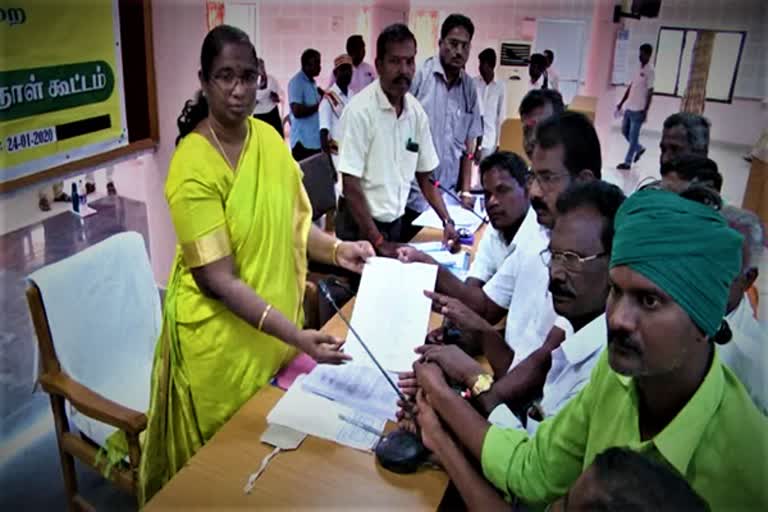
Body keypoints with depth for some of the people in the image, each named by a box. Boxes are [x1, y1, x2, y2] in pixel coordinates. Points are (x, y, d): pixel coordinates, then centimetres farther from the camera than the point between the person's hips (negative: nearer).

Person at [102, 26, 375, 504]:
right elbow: (218, 281, -24)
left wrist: (336, 248, -8)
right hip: (222, 333, -6)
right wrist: (295, 335, -30)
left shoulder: (269, 137, -1)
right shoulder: (193, 168, -22)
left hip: (277, 315, 6)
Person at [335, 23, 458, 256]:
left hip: (395, 221, 6)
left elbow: (425, 176, 9)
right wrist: (377, 241, -19)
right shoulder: (360, 110, -18)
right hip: (360, 224, -5)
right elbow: (350, 186, -18)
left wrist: (447, 221, -2)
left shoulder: (416, 111, -1)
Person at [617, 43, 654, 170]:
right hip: (629, 107, 8)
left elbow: (650, 92, -14)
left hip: (638, 109, -8)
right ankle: (639, 148, 36)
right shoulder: (639, 68, 12)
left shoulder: (650, 71, -12)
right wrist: (622, 103, 16)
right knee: (625, 131, 17)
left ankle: (627, 162, 4)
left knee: (633, 136, -2)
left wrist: (645, 111, -18)